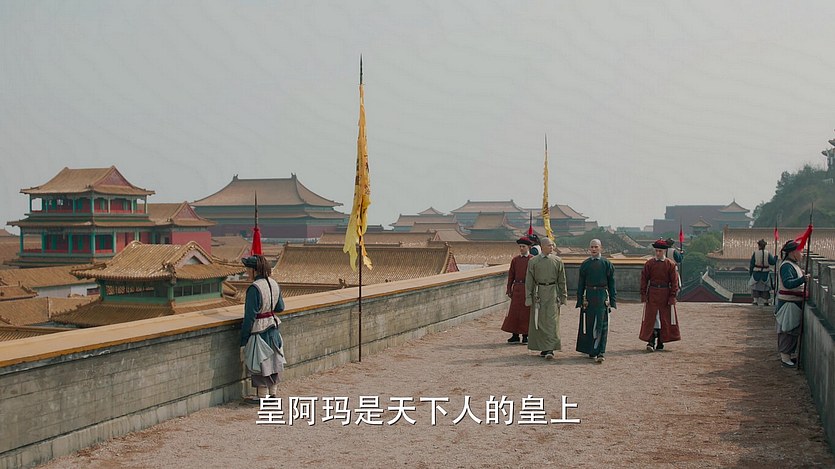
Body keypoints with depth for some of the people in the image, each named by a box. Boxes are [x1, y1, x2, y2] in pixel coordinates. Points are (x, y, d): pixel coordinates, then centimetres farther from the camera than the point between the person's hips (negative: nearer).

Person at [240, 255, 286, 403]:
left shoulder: (254, 288, -21)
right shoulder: (274, 284, 2)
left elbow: (250, 316, -18)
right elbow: (280, 307, 12)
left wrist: (243, 339, -12)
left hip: (258, 330, -7)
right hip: (273, 328, 8)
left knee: (260, 364, 4)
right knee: (273, 361, 16)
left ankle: (263, 397, 12)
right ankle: (273, 393, 26)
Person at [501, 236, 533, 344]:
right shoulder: (515, 260, 10)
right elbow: (511, 275, 11)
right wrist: (509, 290, 6)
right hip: (517, 288, 3)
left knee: (527, 312, 1)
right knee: (514, 312, 2)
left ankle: (525, 335, 9)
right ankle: (515, 335, 10)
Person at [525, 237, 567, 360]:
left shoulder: (557, 261, 5)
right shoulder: (533, 261, 3)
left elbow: (562, 280, 9)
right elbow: (529, 280, 3)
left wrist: (563, 296, 7)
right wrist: (528, 297, -2)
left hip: (553, 293, -1)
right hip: (538, 293, 1)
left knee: (552, 321, -9)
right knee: (538, 321, 5)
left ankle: (550, 349, -12)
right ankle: (543, 348, 17)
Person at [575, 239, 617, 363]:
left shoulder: (607, 264, 3)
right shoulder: (585, 264, 8)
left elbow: (611, 283, 5)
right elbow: (580, 284, 9)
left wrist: (612, 301, 0)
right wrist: (580, 301, 4)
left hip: (602, 297, -2)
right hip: (588, 296, 2)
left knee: (601, 325, -6)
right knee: (589, 325, 6)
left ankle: (600, 353, -7)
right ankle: (591, 351, 18)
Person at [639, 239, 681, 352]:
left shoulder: (670, 264, 0)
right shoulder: (649, 264, 2)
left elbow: (674, 281, 0)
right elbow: (644, 280, 3)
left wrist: (672, 296, -6)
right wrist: (643, 295, -3)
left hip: (665, 294, 0)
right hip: (652, 294, 0)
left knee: (665, 319, 6)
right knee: (651, 318, -7)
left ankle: (660, 342, 18)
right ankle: (652, 342, -9)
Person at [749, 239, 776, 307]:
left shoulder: (755, 253, -9)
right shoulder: (768, 254, -8)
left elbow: (751, 264, -4)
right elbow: (773, 262, -5)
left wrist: (750, 272, 6)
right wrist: (775, 257, 14)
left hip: (756, 273, -1)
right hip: (765, 274, 1)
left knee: (755, 286, 13)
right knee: (765, 287, 14)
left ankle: (755, 301, 10)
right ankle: (765, 301, 17)